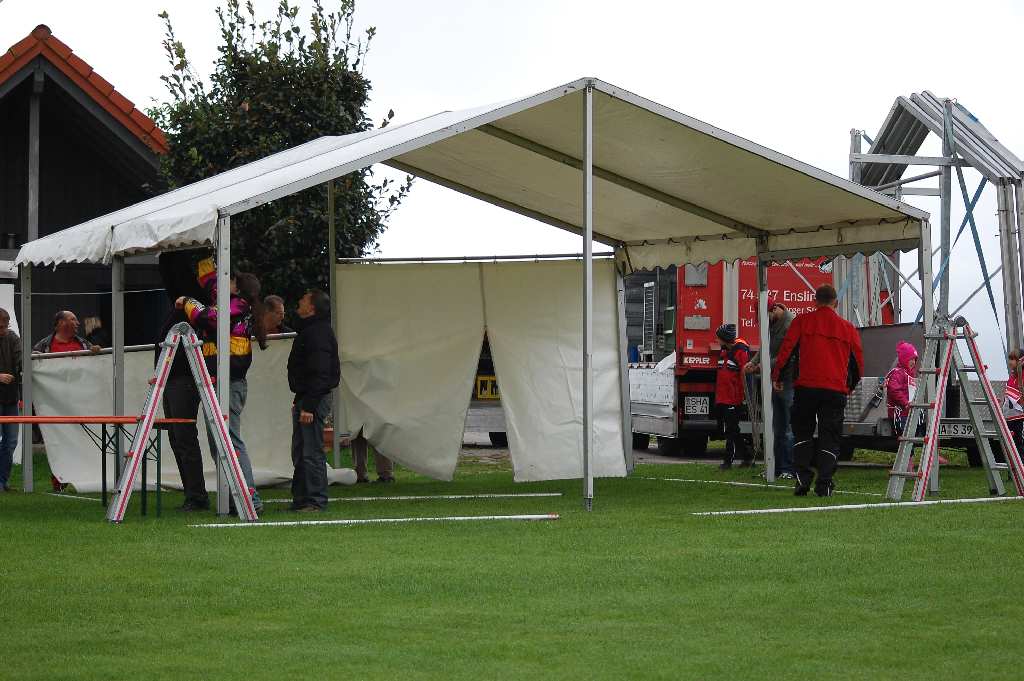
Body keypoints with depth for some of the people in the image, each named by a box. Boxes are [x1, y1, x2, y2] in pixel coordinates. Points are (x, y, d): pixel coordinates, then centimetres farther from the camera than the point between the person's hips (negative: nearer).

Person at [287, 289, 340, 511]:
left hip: (314, 400, -11)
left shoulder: (319, 333, -17)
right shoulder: (309, 330, 17)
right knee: (300, 451, 15)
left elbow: (319, 374, -22)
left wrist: (308, 406, -25)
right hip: (304, 399, 11)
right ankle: (301, 499, 20)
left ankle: (315, 501, -7)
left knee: (311, 451, -9)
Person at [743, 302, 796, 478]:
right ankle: (779, 468, 18)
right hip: (776, 381, 9)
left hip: (789, 382, -9)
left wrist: (765, 365, -20)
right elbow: (765, 348, 20)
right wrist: (753, 362, 3)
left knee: (790, 429, -7)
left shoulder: (790, 324, -17)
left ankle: (790, 469, -5)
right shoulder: (771, 323, 11)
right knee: (777, 428, 13)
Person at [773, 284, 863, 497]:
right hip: (836, 390, 1)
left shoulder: (802, 321, 4)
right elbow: (858, 362, 15)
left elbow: (786, 349, 0)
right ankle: (824, 484, -4)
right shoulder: (847, 328, 10)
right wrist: (851, 386, 30)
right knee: (829, 438, 5)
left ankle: (802, 477, 0)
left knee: (802, 433, 13)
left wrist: (776, 376, 11)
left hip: (806, 387, -1)